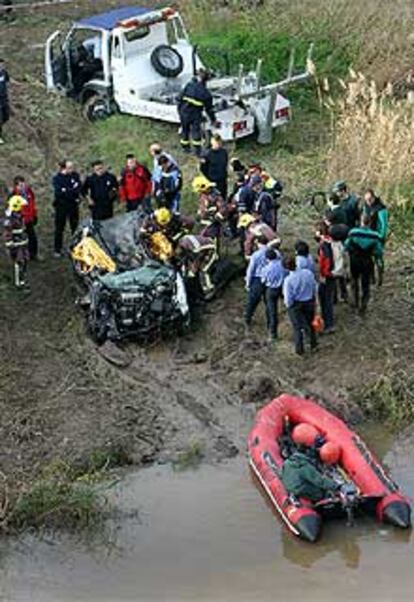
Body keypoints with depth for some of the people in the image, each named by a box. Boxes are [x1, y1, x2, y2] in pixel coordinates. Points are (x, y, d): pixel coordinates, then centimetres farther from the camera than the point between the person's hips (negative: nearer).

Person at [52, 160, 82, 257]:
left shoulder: (75, 175, 1)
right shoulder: (57, 178, -8)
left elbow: (79, 189, -6)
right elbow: (58, 192, -18)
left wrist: (66, 191, -18)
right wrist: (72, 190, -17)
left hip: (73, 205, 3)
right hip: (61, 206, -3)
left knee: (75, 227, 8)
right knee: (59, 229, 5)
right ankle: (57, 250, 14)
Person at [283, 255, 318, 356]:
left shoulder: (288, 280, -25)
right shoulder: (308, 273, -15)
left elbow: (288, 298, -19)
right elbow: (314, 288, -1)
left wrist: (289, 306, 1)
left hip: (296, 305, -3)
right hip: (309, 302, 3)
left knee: (297, 327, 15)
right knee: (310, 324, 25)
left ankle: (299, 349, 24)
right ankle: (313, 345, 37)